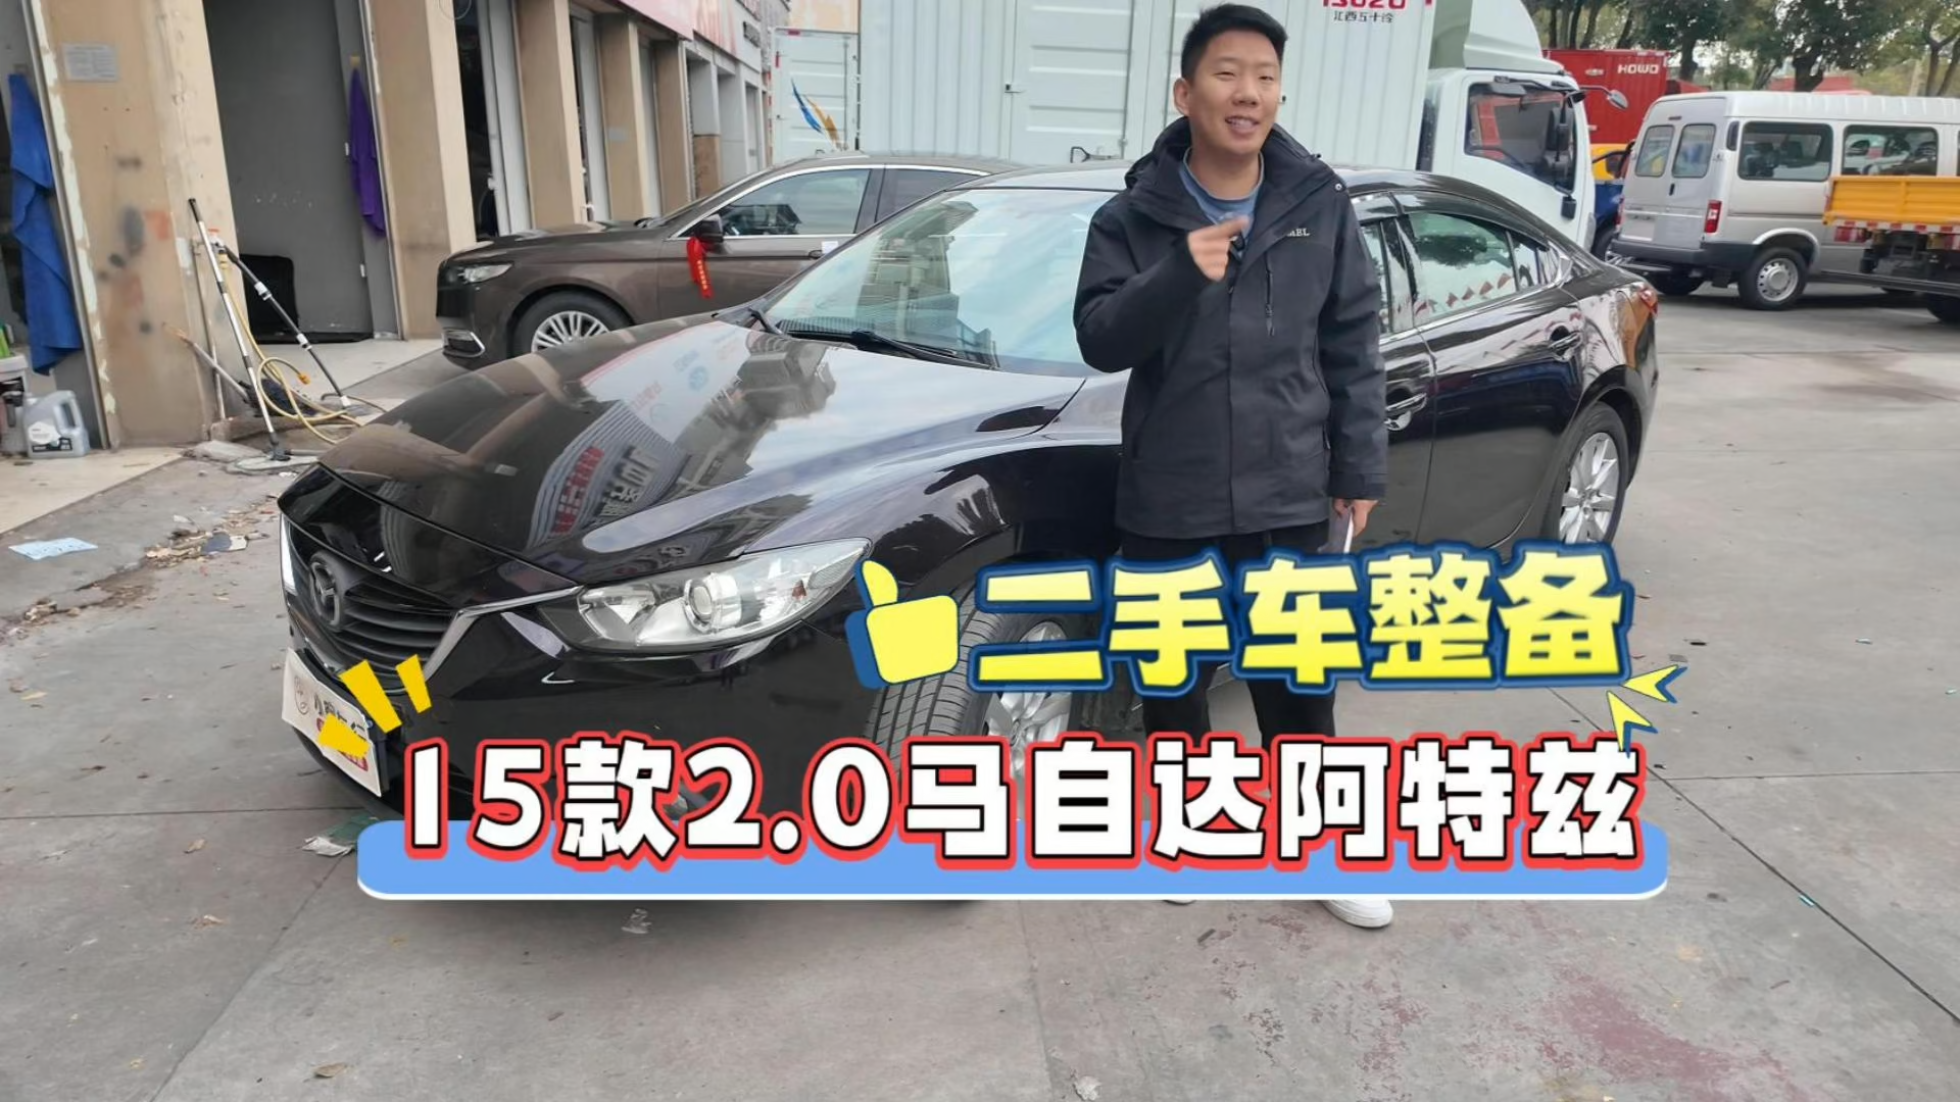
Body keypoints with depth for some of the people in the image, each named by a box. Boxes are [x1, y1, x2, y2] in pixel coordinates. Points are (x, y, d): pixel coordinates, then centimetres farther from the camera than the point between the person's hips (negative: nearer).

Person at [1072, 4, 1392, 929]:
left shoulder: (1320, 206, 0)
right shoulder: (1133, 215, -3)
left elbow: (1353, 347, 5)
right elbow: (1098, 340, -11)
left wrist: (1361, 469, 3)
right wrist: (1180, 276, -27)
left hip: (1287, 494, 1)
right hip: (1168, 499, 0)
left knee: (1298, 683, 11)